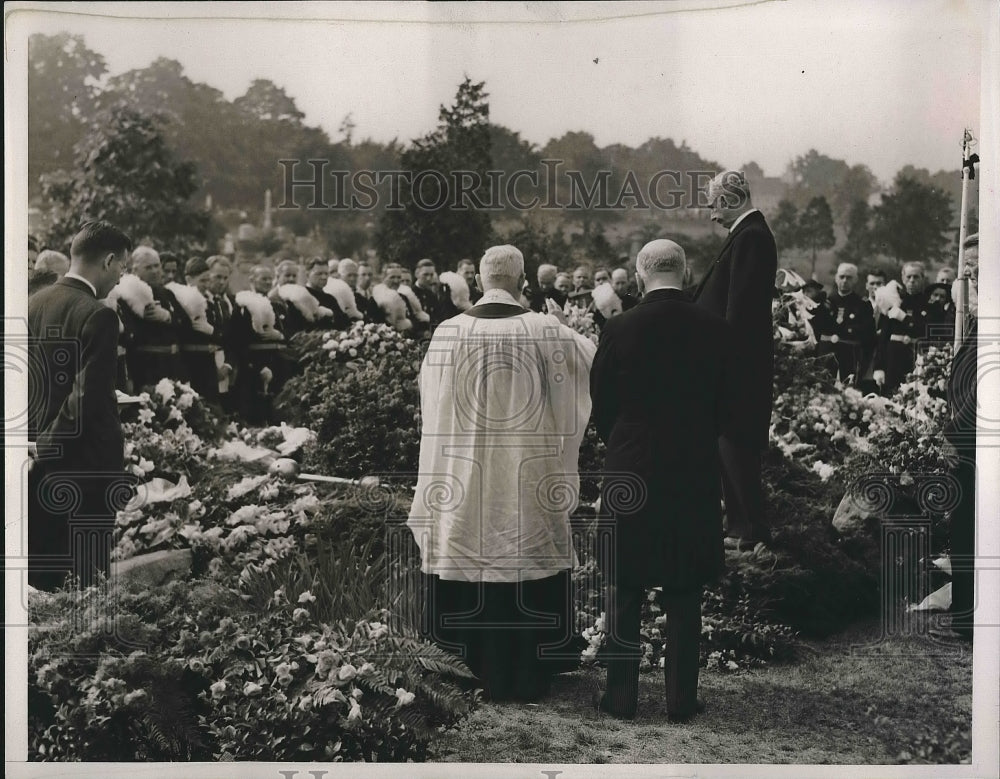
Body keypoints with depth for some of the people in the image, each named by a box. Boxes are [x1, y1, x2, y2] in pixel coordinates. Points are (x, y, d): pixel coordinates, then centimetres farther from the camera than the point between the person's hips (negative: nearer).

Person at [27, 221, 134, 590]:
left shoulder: (34, 303, 5)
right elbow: (89, 398, -22)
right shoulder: (97, 315, -18)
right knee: (88, 578, 2)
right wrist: (46, 451, -11)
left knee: (40, 579, 13)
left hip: (41, 465, 8)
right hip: (85, 466, -7)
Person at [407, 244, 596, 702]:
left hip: (469, 482, 1)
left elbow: (435, 411, 4)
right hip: (530, 480, -1)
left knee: (478, 568, 10)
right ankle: (529, 677, 17)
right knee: (529, 580, 9)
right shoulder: (546, 332, -7)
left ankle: (489, 676, 19)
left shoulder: (449, 333, -5)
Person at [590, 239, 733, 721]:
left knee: (624, 596, 9)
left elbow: (600, 405, 0)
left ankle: (622, 697, 15)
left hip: (630, 473, -1)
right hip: (696, 474, 2)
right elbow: (726, 404, 4)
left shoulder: (619, 330, -9)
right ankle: (682, 699, 16)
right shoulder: (714, 329, -4)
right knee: (685, 598, 10)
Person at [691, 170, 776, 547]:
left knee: (734, 442, -4)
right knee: (730, 443, 15)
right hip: (739, 358, 10)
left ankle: (753, 528, 3)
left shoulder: (750, 237, -16)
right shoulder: (751, 232, 15)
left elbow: (738, 306, -22)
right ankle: (739, 521, 25)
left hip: (738, 360, -10)